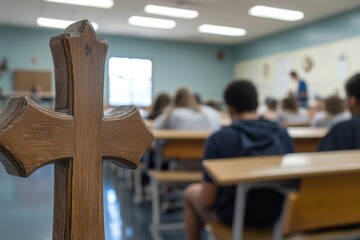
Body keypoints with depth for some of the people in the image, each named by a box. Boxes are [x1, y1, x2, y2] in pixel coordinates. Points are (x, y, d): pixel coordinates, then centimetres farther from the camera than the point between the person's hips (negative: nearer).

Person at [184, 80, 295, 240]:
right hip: (276, 213, 5)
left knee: (191, 192, 25)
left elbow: (207, 200, -18)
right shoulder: (283, 134, -7)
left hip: (233, 216, -5)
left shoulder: (219, 138, -20)